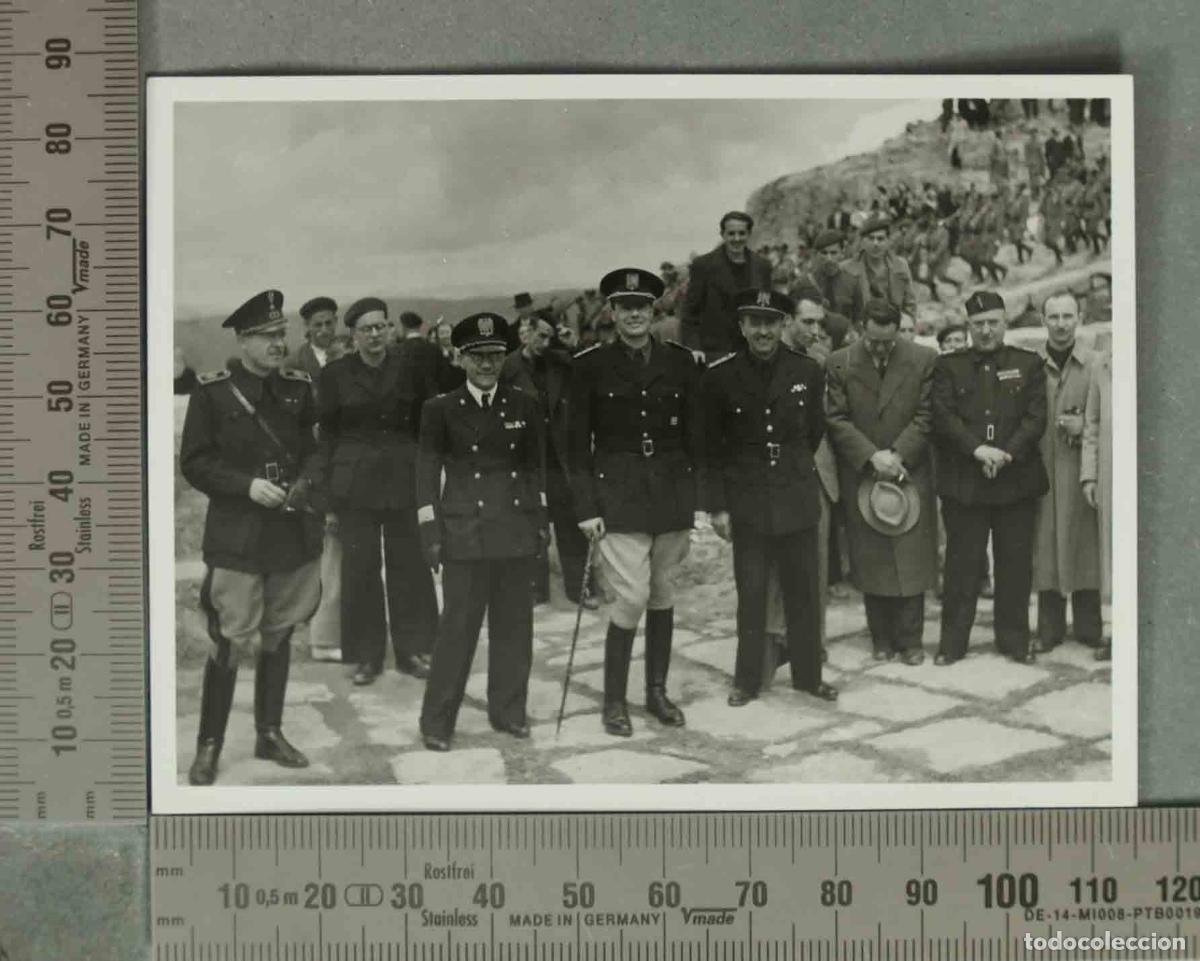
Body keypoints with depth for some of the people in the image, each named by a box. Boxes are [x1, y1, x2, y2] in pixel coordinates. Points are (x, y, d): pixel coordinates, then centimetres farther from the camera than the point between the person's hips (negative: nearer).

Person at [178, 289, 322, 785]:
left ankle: (270, 733, 28)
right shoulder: (211, 391, -7)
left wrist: (305, 481, -7)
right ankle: (209, 745, 11)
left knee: (278, 635, 14)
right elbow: (194, 462, -6)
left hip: (293, 531, 4)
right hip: (236, 535, -4)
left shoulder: (298, 387, 5)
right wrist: (247, 485, -18)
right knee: (230, 641, -3)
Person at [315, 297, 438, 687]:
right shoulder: (335, 374, 1)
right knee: (360, 567, 3)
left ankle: (412, 650, 17)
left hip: (404, 480, 1)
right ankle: (367, 655, 13)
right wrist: (327, 494, -1)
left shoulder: (410, 369, 2)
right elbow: (327, 435, 3)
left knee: (408, 565, 4)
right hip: (354, 485, -1)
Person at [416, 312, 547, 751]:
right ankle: (436, 722, 8)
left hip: (517, 530, 3)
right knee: (458, 627, -2)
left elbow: (535, 465, 13)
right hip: (465, 532, -3)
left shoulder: (524, 405, 7)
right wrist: (430, 532, -4)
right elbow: (427, 471, 0)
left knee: (514, 625, 8)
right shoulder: (440, 409, -1)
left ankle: (508, 711, 22)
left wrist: (542, 518, 9)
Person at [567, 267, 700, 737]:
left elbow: (694, 434, 8)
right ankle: (614, 701, 7)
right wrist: (586, 508, -7)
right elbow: (578, 443, -2)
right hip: (617, 491, -3)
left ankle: (657, 691, 24)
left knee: (663, 595, 10)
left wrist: (701, 496, 3)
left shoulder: (679, 361, 4)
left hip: (672, 488, 3)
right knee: (631, 598, -8)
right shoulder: (589, 365, -3)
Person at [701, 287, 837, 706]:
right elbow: (710, 447, -3)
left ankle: (808, 674, 23)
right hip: (747, 503, -1)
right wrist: (716, 505, -4)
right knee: (751, 594, 5)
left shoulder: (808, 371, -2)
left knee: (804, 591, 9)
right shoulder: (720, 376, -6)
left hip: (798, 500, 2)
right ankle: (747, 680, 18)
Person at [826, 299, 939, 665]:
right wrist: (872, 456, -12)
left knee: (912, 559, 0)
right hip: (861, 477, 1)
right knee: (871, 561, 3)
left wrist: (897, 456, -12)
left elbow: (925, 416, -2)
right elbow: (836, 419, -3)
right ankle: (881, 639, 13)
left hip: (910, 472, 0)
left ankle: (909, 639, 8)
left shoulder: (923, 360, -1)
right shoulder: (839, 364, 0)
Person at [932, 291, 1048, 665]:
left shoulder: (1029, 364, 9)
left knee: (1015, 563, 6)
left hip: (1017, 480, 1)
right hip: (963, 482, -1)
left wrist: (1007, 454, -14)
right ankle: (953, 641, 10)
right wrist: (978, 449, -17)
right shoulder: (948, 366, 7)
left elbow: (1036, 417, -1)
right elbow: (942, 416, -5)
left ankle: (1014, 638, 18)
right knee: (962, 564, 2)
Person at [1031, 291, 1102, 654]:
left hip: (1082, 470, -1)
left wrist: (1084, 426, -11)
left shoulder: (1095, 364, 1)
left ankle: (1089, 628, 14)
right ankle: (1050, 628, 12)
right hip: (1041, 470, 1)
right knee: (1045, 545, 3)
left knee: (1085, 543, 3)